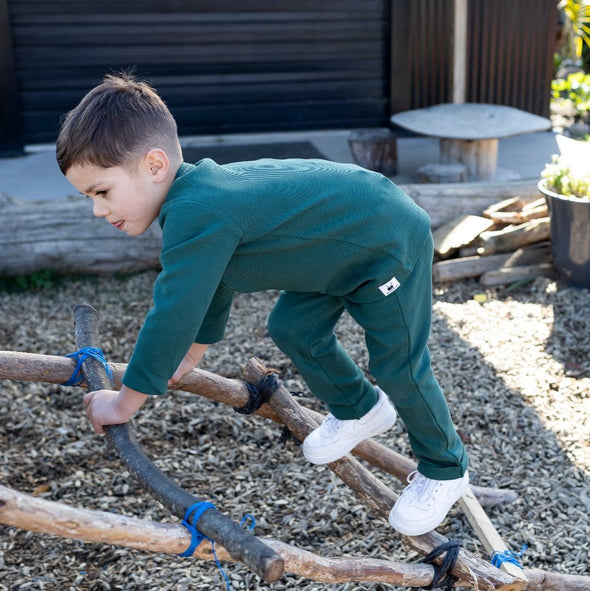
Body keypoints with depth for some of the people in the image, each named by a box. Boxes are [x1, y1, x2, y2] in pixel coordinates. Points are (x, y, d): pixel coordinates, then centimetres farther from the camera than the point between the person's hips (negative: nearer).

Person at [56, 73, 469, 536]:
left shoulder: (196, 216, -34)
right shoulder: (200, 192, -1)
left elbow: (172, 317, -31)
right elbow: (212, 284, 15)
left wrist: (124, 403, -17)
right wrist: (194, 353, 27)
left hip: (389, 242, -9)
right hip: (337, 246, 9)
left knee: (398, 368, -1)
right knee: (293, 329, 12)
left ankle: (446, 469, 23)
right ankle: (360, 410, 34)